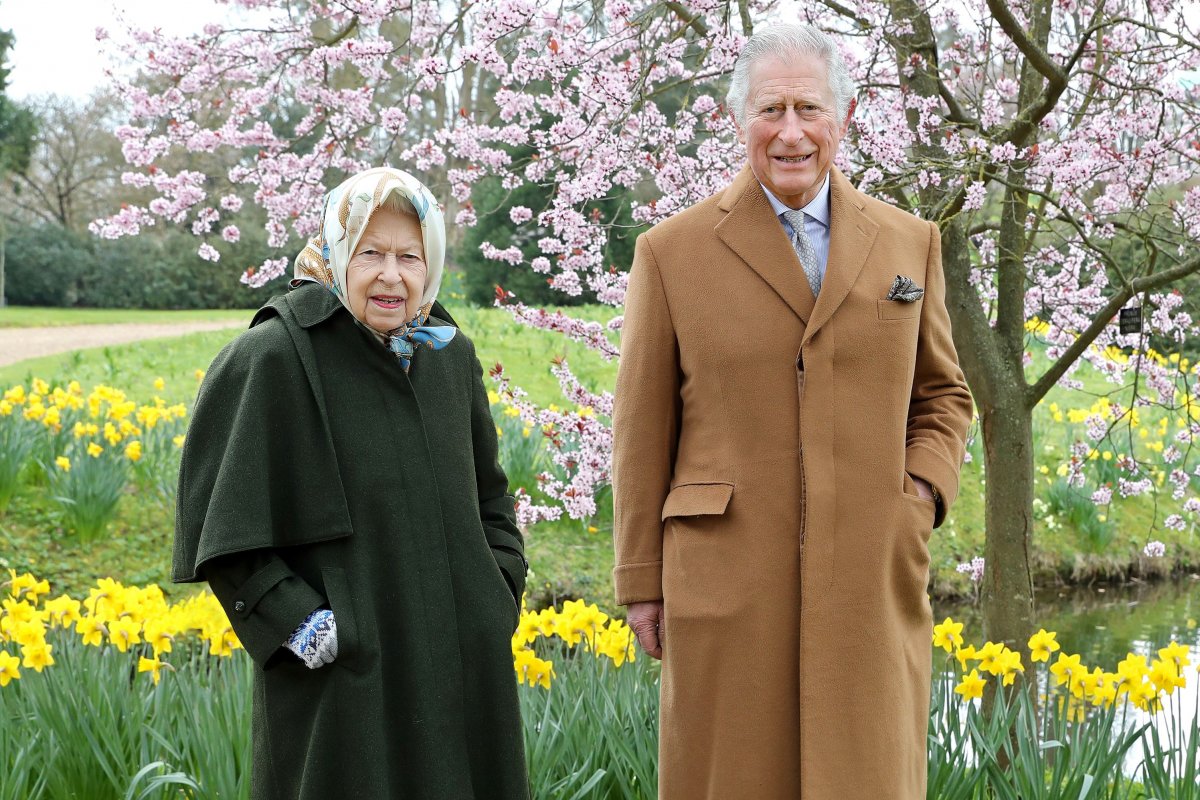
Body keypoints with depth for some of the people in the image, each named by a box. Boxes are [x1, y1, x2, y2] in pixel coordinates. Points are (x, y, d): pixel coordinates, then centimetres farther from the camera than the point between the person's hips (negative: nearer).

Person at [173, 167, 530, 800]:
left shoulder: (451, 356, 9)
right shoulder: (272, 358, -9)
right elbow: (219, 521, -9)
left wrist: (501, 592, 6)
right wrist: (295, 623, -16)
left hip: (461, 660, 6)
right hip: (343, 666, -5)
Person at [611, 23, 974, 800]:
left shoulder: (911, 244, 8)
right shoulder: (673, 252, 1)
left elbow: (943, 395, 18)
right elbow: (643, 428, 4)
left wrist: (922, 496, -1)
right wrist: (643, 582, 3)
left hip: (871, 583, 2)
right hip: (729, 584, -2)